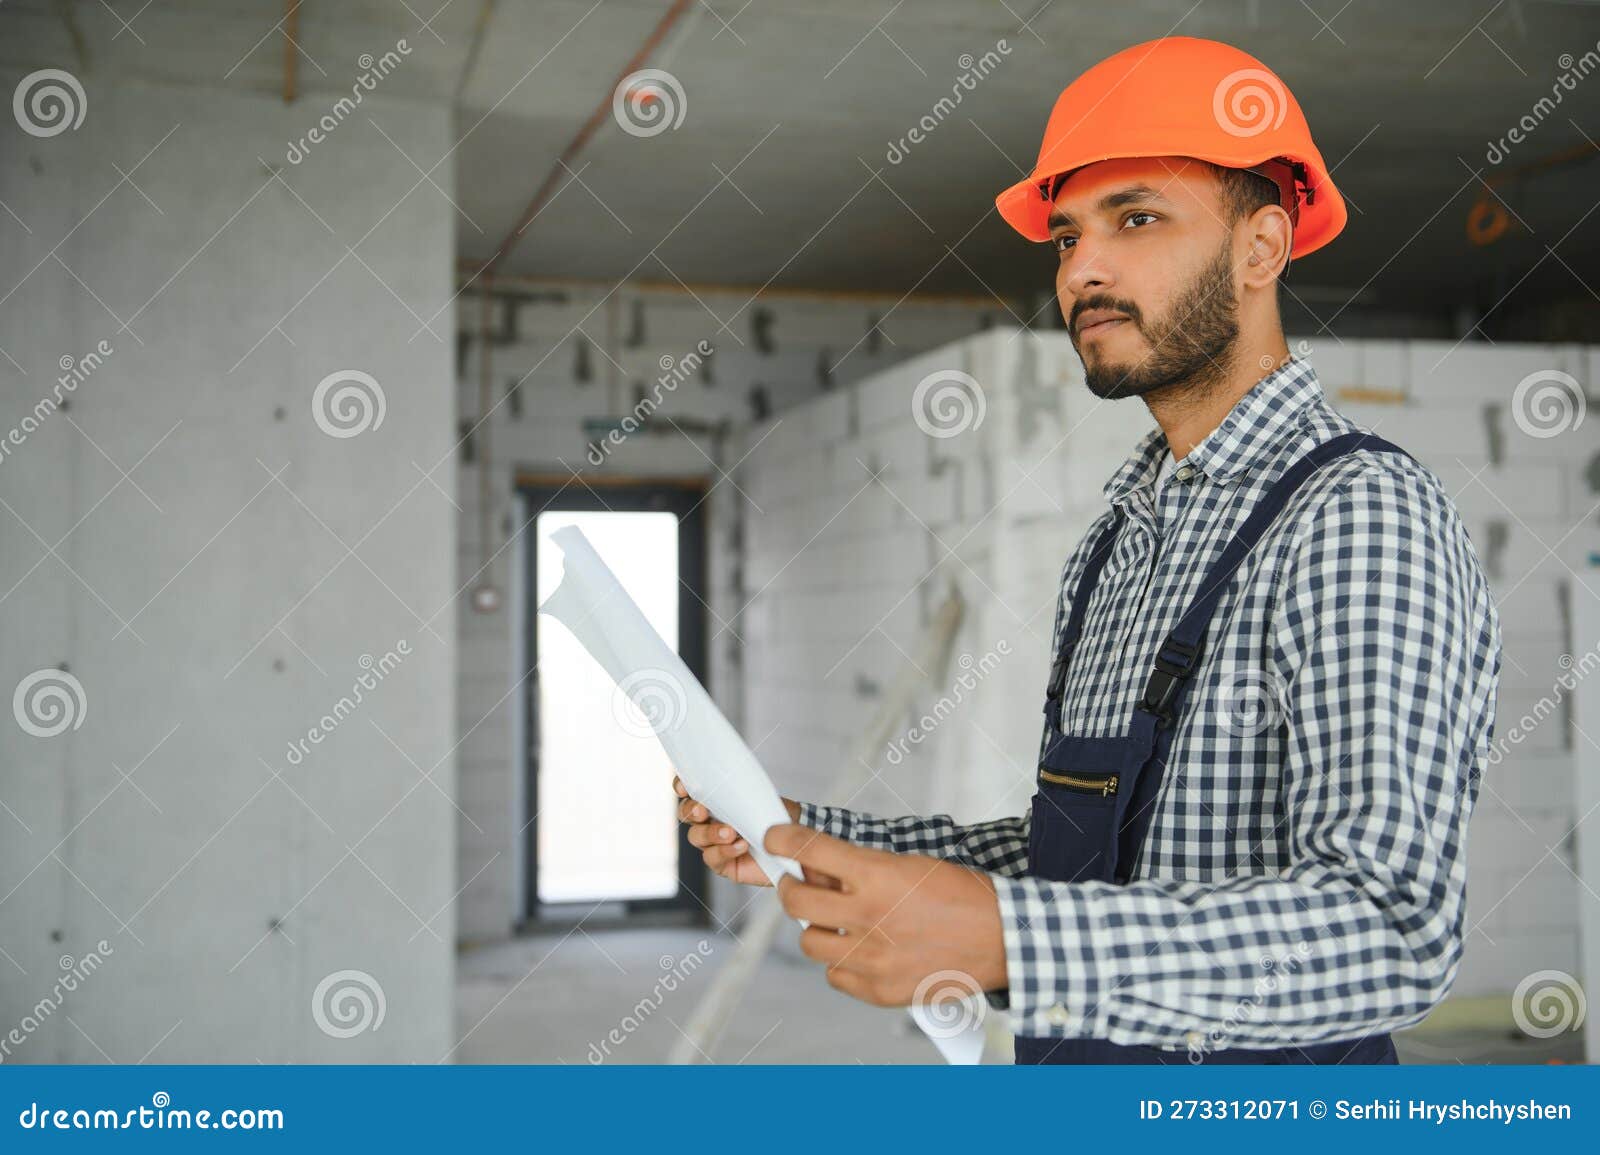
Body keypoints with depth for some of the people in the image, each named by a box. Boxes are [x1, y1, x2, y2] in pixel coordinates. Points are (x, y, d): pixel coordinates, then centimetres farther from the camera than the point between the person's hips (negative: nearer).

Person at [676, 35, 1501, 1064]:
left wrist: (999, 939, -38)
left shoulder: (1362, 516, -19)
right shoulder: (1117, 543, 8)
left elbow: (1391, 933, -29)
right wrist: (809, 839, 0)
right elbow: (1076, 854, 11)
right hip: (1080, 1082, 7)